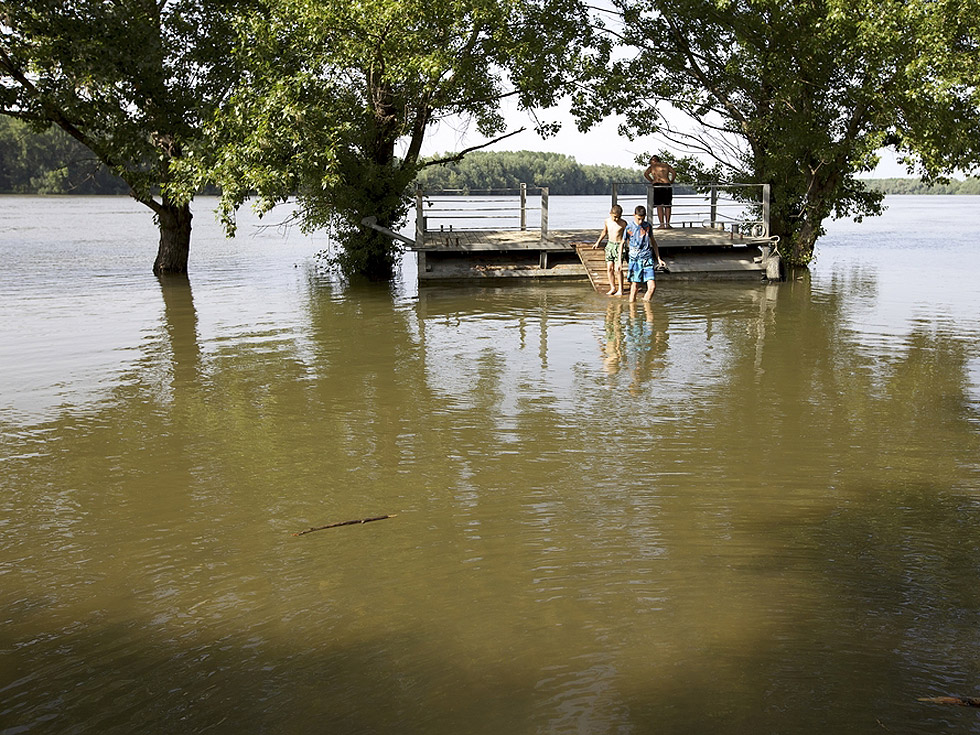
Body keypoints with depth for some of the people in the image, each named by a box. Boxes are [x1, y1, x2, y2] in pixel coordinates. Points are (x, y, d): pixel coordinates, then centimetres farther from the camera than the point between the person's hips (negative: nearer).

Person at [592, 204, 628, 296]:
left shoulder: (623, 223, -12)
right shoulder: (607, 221, 1)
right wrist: (597, 243, 25)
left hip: (619, 246, -4)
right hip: (610, 244, 4)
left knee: (618, 269, -8)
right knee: (609, 268, 4)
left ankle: (620, 290, 1)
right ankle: (613, 288, 17)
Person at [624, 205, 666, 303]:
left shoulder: (648, 226, 9)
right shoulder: (629, 228, -2)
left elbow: (653, 241, 20)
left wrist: (659, 259, 21)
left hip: (648, 259, 3)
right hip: (635, 260, -3)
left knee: (652, 286, -7)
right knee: (634, 287, -2)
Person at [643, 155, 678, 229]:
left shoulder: (652, 166, 13)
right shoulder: (666, 165, 19)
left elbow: (645, 174, -2)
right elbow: (674, 173, 8)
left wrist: (652, 181, 4)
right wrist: (671, 181, 12)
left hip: (657, 185, -2)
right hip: (667, 185, 2)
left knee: (659, 206, 0)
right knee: (667, 205, 9)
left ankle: (662, 224, -7)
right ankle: (667, 224, 5)